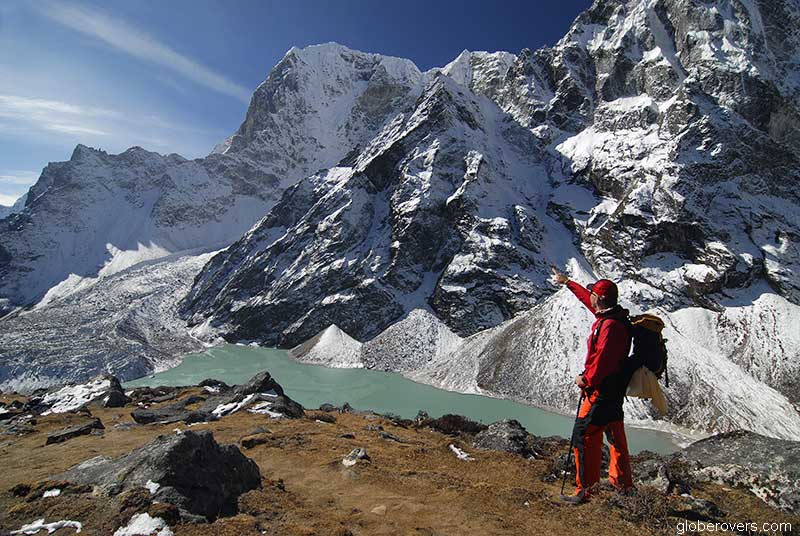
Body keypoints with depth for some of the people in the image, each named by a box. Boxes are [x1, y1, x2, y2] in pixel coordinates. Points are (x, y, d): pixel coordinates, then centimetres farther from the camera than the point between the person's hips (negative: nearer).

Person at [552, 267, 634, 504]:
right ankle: (622, 481, 39)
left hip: (601, 390, -10)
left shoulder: (610, 325, -25)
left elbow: (602, 361, -28)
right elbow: (586, 298, 20)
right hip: (616, 388, 10)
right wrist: (567, 282, 30)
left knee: (585, 436, -3)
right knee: (615, 434, 23)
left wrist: (586, 380, -15)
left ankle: (584, 489, 5)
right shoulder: (611, 315, 4)